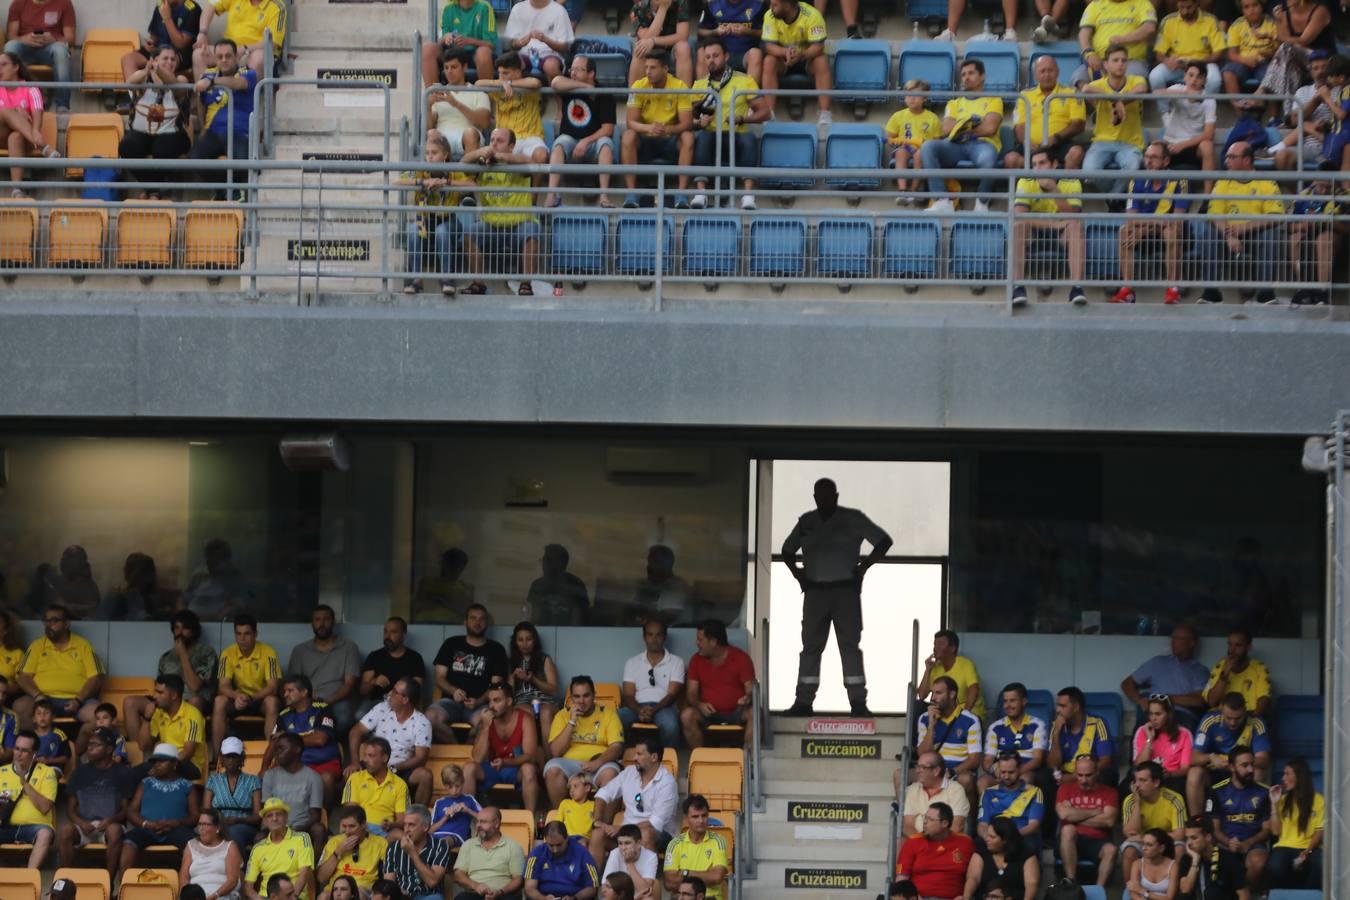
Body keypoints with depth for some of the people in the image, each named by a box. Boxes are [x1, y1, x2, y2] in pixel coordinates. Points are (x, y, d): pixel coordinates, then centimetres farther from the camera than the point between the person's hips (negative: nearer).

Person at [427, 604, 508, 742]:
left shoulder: (496, 650, 12)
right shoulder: (451, 644, 15)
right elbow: (440, 678, 10)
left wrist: (479, 701, -15)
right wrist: (453, 691, -13)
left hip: (479, 704, -2)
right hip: (452, 701, 2)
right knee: (431, 717, -33)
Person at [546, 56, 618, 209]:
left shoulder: (603, 96, -2)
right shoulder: (568, 87, 5)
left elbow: (608, 128, -10)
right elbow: (556, 82, -20)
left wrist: (586, 141, -24)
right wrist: (586, 87, -14)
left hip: (593, 144, -1)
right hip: (570, 142, 1)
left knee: (606, 142, -31)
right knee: (562, 141, -31)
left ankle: (604, 195, -40)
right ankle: (552, 193, -43)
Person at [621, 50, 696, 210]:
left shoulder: (680, 87, -10)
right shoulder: (638, 87, -8)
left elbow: (686, 123, -16)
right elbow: (631, 122, -15)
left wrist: (668, 129, -37)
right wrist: (648, 128, -38)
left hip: (671, 141, 0)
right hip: (645, 141, 0)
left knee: (688, 137, -31)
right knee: (628, 135, -30)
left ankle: (682, 194, -32)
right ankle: (631, 192, -31)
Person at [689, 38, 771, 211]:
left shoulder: (744, 81, 9)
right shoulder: (699, 85, 14)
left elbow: (765, 112, 4)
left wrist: (742, 119, -13)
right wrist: (699, 122, -11)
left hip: (736, 139, -1)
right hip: (711, 140, 1)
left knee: (749, 138, -35)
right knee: (702, 137, -34)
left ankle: (748, 194, -43)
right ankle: (700, 193, -43)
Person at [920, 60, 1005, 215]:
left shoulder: (993, 101, 18)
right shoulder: (954, 103, 29)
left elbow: (990, 128, -1)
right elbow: (947, 129, 9)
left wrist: (961, 126, 5)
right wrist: (972, 122, 0)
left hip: (982, 144, -3)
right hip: (956, 145, 3)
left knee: (987, 158, -43)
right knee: (927, 147, -30)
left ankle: (982, 203, -19)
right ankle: (942, 202, -37)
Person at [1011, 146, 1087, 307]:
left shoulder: (1072, 184, -8)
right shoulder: (1025, 183, -7)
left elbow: (1072, 217, -21)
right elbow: (1019, 216, -21)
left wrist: (1054, 190, -29)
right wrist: (1054, 222, -29)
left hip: (1061, 234, 0)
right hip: (1033, 233, 0)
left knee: (1076, 225, -32)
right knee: (1018, 225, -32)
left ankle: (1076, 287, -42)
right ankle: (1018, 287, -40)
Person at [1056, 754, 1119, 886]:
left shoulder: (1108, 792, 7)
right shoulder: (1066, 788, 9)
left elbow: (1108, 821, -9)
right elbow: (1064, 814, -10)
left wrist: (1077, 818, -6)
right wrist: (1095, 812, -4)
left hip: (1098, 843, -1)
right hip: (1072, 842, 1)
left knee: (1111, 849, -34)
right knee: (1068, 829, -33)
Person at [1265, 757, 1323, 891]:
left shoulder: (1318, 800, 3)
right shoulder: (1283, 800, 11)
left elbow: (1320, 831, 0)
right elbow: (1275, 831, 5)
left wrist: (1306, 852, -15)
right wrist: (1274, 804, -1)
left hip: (1309, 848, -1)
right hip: (1285, 847, 1)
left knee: (1321, 866, -36)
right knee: (1274, 868, -35)